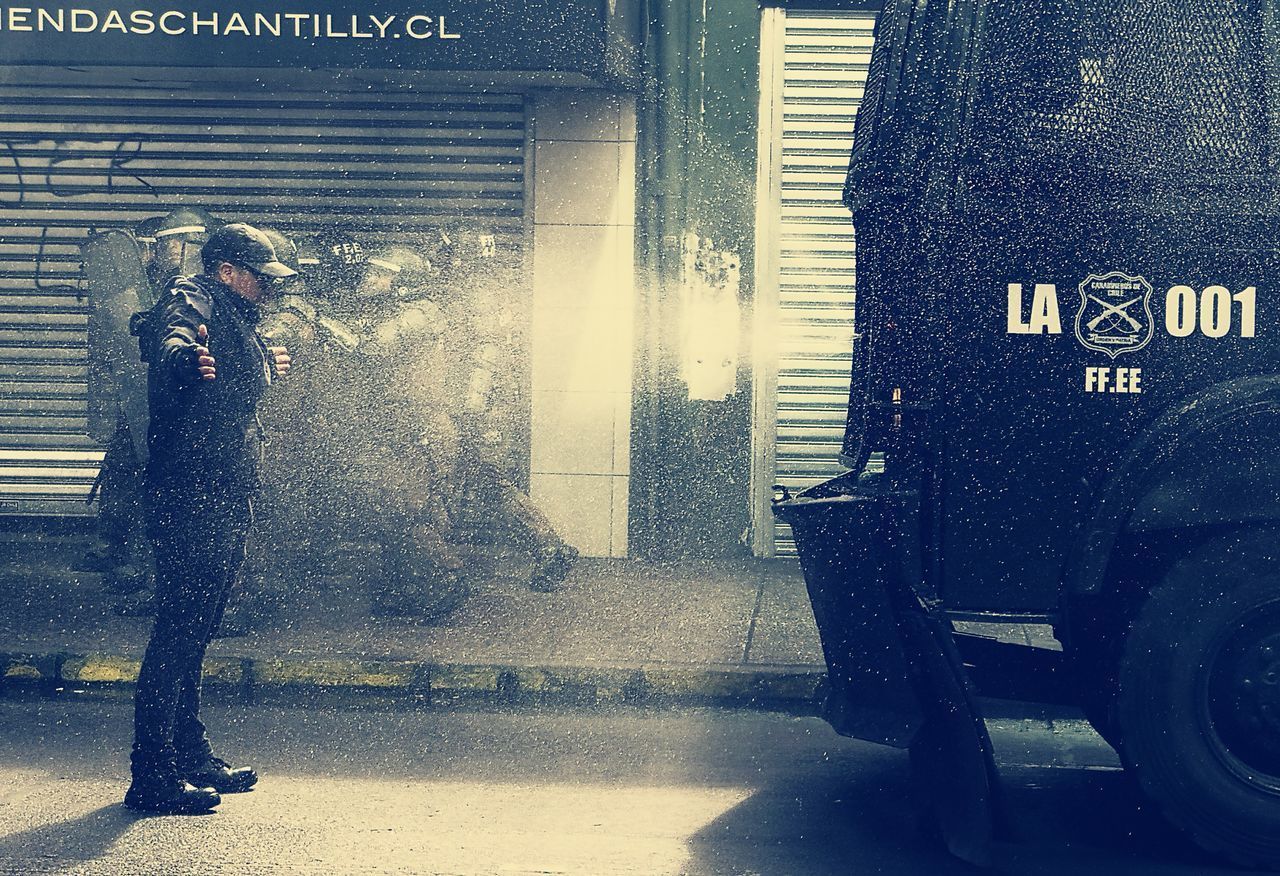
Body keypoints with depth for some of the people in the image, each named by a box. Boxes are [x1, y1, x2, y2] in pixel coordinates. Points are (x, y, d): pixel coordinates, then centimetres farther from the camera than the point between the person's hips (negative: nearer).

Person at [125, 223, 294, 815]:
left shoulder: (234, 318, 20)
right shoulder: (191, 301, -10)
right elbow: (165, 340, -35)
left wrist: (267, 364, 54)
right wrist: (184, 357, -55)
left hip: (225, 504, 10)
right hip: (192, 498, -10)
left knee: (193, 632, 16)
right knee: (178, 631, -11)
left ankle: (191, 757, 25)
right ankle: (153, 777, -10)